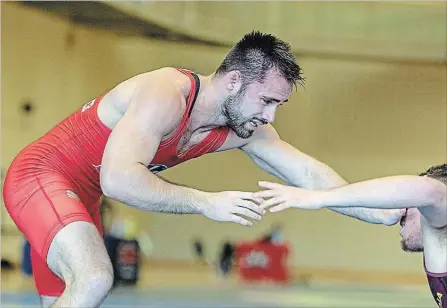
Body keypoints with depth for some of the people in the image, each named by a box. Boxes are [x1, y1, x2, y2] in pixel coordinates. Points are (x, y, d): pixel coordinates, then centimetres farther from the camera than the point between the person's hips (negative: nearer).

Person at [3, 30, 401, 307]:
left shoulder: (244, 130, -4)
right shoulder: (166, 95, -30)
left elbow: (307, 173, -1)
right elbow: (118, 179, -40)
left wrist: (380, 213, -9)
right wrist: (206, 202, -41)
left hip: (80, 193, 9)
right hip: (40, 174, -9)